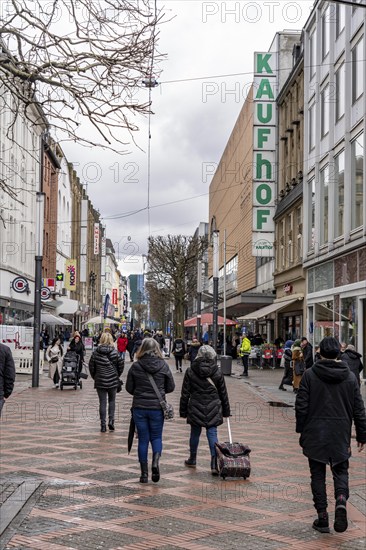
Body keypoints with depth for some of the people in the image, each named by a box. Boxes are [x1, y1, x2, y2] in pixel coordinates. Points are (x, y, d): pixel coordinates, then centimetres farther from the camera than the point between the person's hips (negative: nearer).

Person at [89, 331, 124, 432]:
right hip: (113, 381, 0)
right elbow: (121, 365, -3)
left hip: (100, 381, 0)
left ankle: (103, 425, 5)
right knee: (112, 401, 16)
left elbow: (91, 366, -1)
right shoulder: (115, 352, -7)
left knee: (102, 403, 6)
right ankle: (111, 420, 3)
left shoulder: (96, 353, -5)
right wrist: (117, 375, 14)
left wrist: (94, 377, 14)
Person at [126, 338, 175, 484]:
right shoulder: (163, 365, -5)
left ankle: (144, 473, 10)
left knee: (143, 439, 9)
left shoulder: (135, 366, -7)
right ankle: (156, 461, -12)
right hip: (157, 407, 0)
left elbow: (129, 388, 0)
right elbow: (171, 387, 1)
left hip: (139, 407, 0)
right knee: (156, 437, 14)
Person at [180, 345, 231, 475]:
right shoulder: (217, 372, -2)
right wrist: (226, 411, 15)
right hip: (213, 409, 0)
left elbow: (185, 393, -1)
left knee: (195, 433, 15)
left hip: (195, 408, 0)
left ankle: (192, 460, 30)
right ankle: (214, 464, -9)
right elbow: (223, 394, 5)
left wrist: (183, 411, 6)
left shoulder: (190, 371, -4)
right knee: (212, 434, 1)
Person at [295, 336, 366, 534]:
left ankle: (322, 517, 9)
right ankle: (341, 499, -14)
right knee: (341, 470, 14)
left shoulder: (309, 375, -6)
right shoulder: (350, 377, 1)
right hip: (341, 436, 1)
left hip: (315, 434, -1)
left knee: (318, 475, 8)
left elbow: (301, 406, -6)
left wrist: (301, 429, 6)